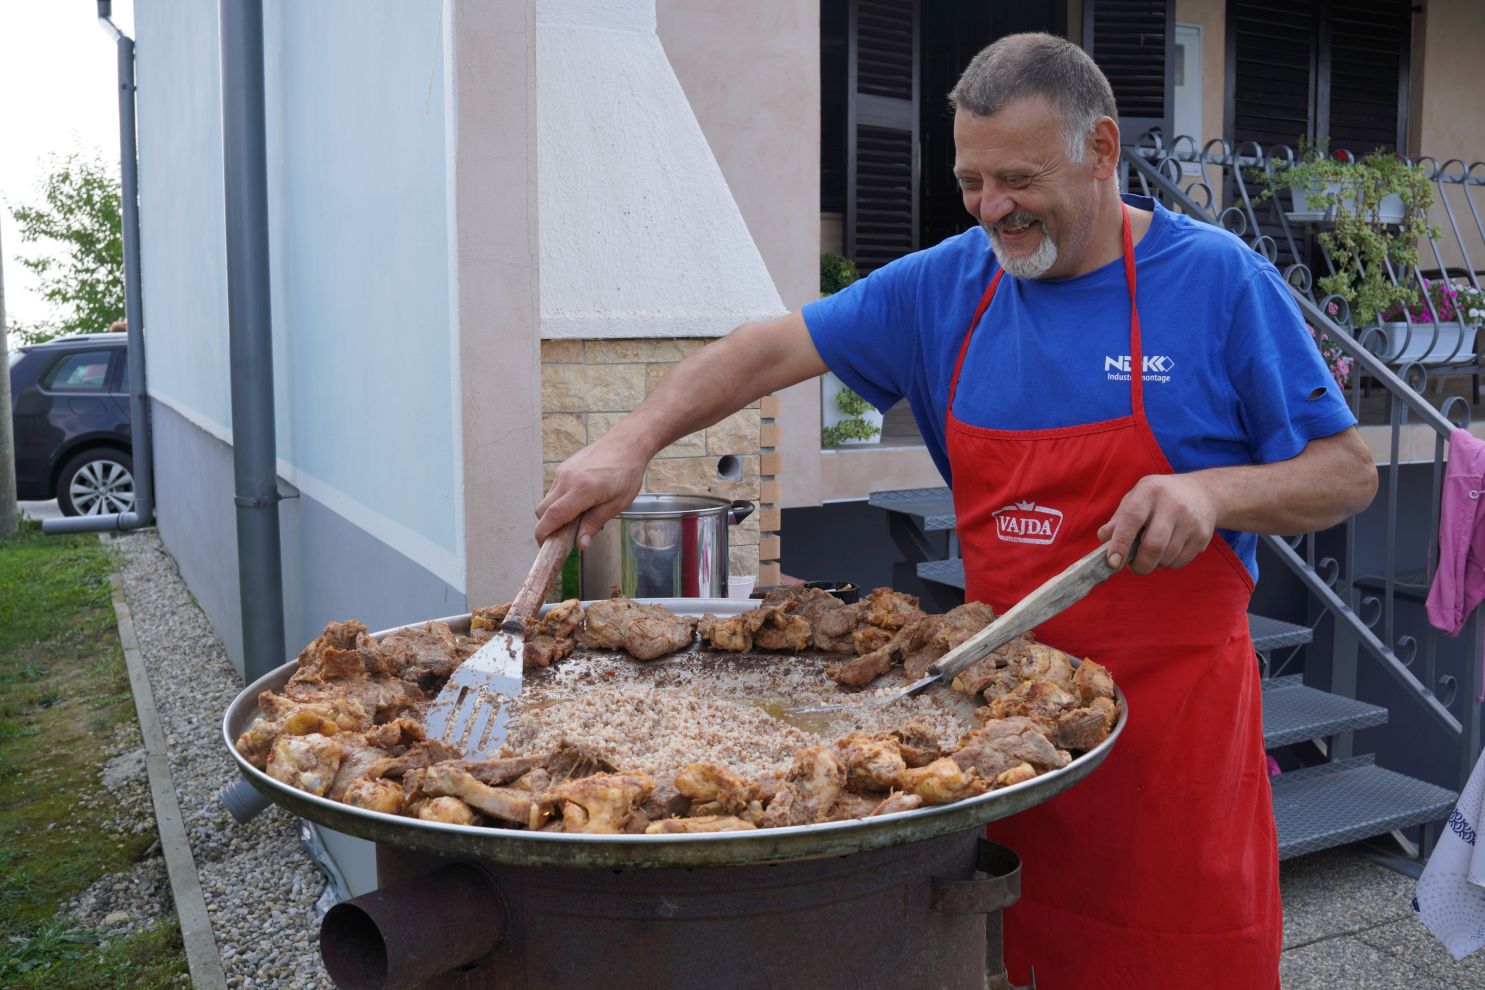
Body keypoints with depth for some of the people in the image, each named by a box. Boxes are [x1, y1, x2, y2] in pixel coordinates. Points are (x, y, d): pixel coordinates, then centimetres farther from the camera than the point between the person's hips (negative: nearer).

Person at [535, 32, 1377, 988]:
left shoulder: (1220, 280, -6)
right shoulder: (947, 284, 4)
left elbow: (1349, 474, -2)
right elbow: (773, 348, 5)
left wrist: (1215, 490, -22)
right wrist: (632, 443, -7)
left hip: (1172, 708, -3)